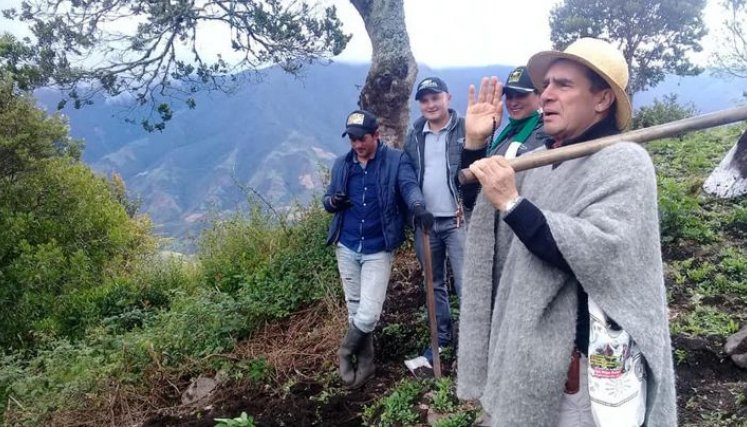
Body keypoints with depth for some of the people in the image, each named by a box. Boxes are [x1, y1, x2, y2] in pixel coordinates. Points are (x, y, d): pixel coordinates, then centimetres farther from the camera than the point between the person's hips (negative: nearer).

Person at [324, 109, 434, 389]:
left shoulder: (396, 160, -6)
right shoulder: (341, 164, 6)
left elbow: (409, 186, -23)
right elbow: (328, 199, 13)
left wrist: (418, 207, -46)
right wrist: (332, 201, -13)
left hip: (378, 251, -4)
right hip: (347, 248, 4)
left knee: (369, 314, -7)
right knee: (355, 310, 14)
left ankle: (346, 353, 21)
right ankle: (364, 361, 32)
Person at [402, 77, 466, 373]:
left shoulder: (465, 130, -5)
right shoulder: (414, 136, 10)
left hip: (457, 220, -5)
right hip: (425, 222, 5)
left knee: (466, 286, -6)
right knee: (434, 285, 16)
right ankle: (440, 342, 31)